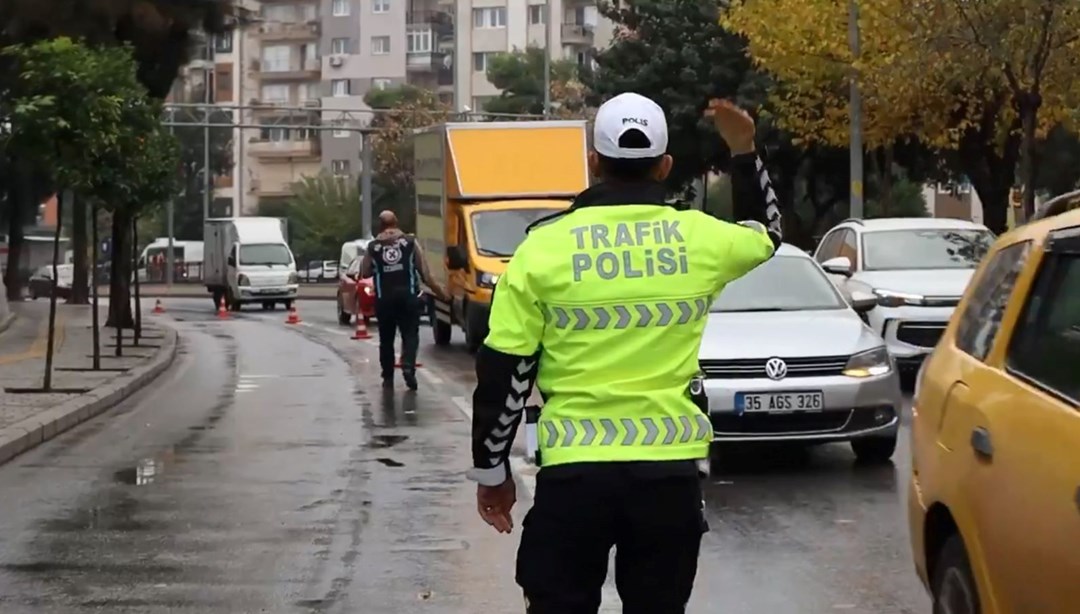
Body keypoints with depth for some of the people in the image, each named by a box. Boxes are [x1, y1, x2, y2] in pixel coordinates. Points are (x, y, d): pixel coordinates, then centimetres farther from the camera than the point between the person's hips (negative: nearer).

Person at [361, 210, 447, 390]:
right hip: (408, 295, -1)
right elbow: (424, 271, 2)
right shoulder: (410, 242, 3)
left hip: (384, 298, 1)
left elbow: (365, 273, 8)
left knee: (386, 338, 12)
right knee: (410, 334, 4)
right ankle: (408, 367, -18)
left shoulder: (372, 247, 3)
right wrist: (438, 290, 11)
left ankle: (388, 377, 12)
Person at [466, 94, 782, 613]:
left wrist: (491, 470, 8)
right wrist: (743, 151, 31)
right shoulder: (701, 239, 0)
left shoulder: (546, 245, -4)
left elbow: (503, 373, -2)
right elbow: (765, 233, 26)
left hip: (573, 473, -2)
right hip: (670, 471, 2)